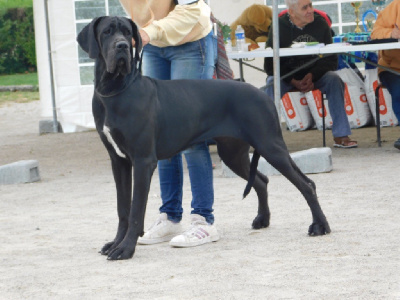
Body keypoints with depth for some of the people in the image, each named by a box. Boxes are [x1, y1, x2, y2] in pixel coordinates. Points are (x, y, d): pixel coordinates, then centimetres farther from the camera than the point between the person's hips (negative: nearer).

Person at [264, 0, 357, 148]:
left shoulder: (320, 23, -6)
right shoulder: (279, 27, -11)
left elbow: (331, 60, -6)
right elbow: (270, 66, -11)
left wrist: (312, 76, -23)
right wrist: (294, 82, -24)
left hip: (315, 74, 1)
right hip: (286, 76, -1)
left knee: (334, 80, -27)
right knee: (271, 84, -32)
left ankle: (341, 136, -24)